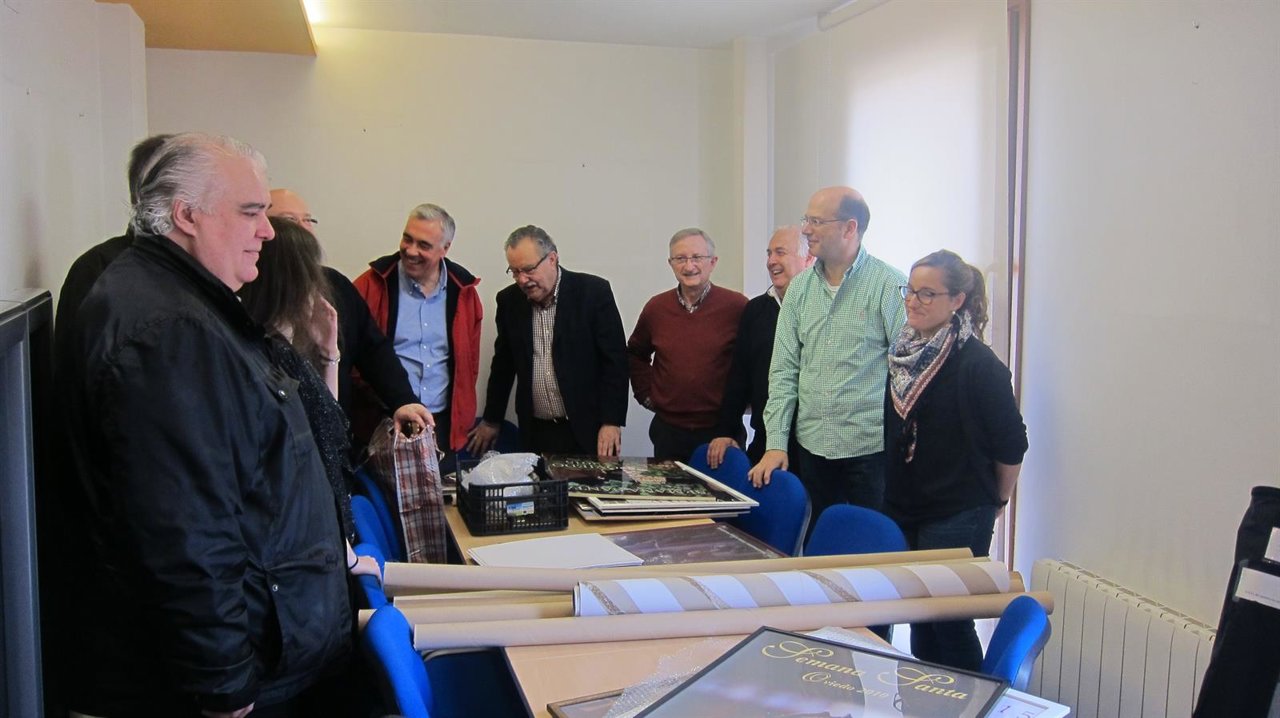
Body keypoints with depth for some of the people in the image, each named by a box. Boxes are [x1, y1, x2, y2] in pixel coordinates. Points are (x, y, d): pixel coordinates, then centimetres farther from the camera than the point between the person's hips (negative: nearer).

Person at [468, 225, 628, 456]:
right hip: (535, 433, 3)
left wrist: (612, 422, -12)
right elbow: (503, 365, 15)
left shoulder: (594, 291, -7)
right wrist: (491, 420, 18)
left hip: (587, 430, -3)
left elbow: (615, 360, -7)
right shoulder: (509, 300, 5)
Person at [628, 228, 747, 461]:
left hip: (721, 430, -3)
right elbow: (636, 354, 20)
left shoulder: (737, 307, -7)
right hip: (668, 431, 3)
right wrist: (646, 394, 12)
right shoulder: (656, 308, 5)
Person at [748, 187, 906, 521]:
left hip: (872, 449, -5)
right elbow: (783, 370, 7)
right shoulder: (800, 288, 8)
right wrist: (776, 443, 1)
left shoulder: (889, 285, -8)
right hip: (812, 447, 5)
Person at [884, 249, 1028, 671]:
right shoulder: (902, 354, 5)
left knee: (948, 622, 0)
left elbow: (1011, 444, -10)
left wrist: (997, 499, 1)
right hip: (902, 510, 6)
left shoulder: (977, 364, -15)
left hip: (957, 516, -6)